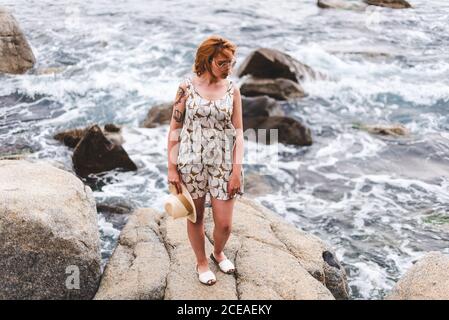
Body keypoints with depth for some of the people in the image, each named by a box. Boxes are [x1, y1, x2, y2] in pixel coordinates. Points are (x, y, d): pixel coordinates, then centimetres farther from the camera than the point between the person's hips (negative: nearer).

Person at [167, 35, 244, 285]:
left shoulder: (233, 90, -1)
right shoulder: (187, 86, -6)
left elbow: (238, 132, -1)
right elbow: (175, 127, -3)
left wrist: (237, 170, -7)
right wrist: (172, 167, -5)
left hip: (223, 163, 1)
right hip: (191, 161, -1)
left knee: (224, 223, 4)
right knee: (195, 217, 12)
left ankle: (218, 253, 37)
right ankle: (202, 262, 36)